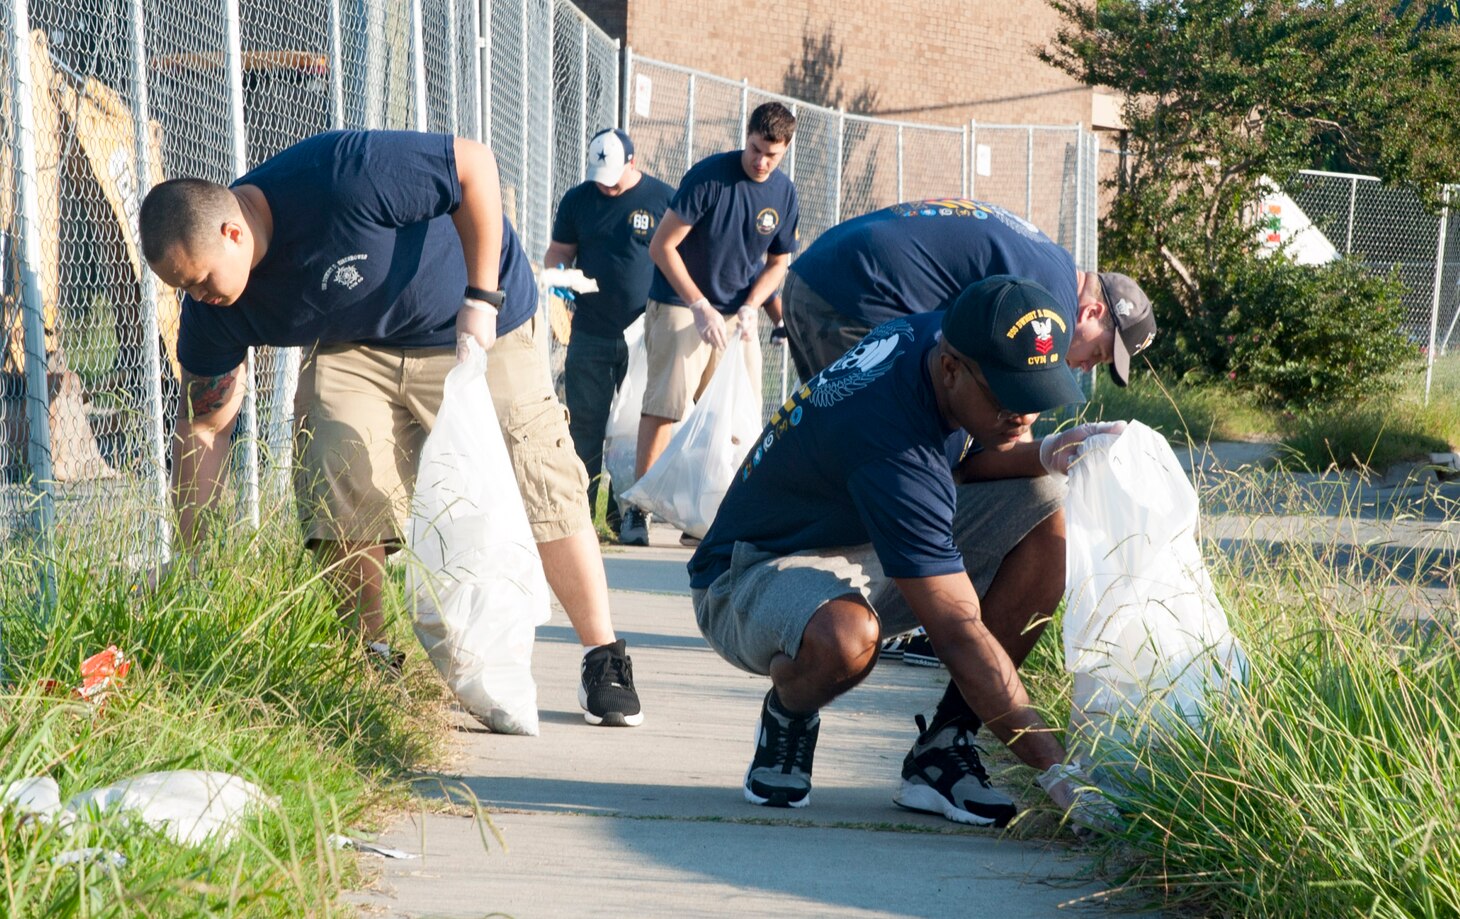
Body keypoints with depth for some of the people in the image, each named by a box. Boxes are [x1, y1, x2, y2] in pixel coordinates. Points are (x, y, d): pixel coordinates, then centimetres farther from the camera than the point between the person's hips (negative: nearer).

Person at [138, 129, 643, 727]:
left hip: (479, 325, -4)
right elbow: (202, 425, -9)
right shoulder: (213, 309, -19)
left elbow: (476, 165, -26)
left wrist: (481, 299, -26)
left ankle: (605, 660, 4)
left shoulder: (342, 176, -38)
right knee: (338, 487, -17)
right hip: (350, 347, 4)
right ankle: (372, 658, -2)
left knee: (538, 486, -8)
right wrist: (188, 561, -12)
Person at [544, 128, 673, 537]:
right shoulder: (577, 200, 8)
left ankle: (626, 512, 9)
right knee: (585, 422, 1)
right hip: (590, 333, 2)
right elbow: (558, 251, 14)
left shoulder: (664, 198, 2)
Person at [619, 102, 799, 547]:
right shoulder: (708, 176, -15)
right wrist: (701, 307, -17)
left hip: (738, 313, 5)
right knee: (664, 405, -11)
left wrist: (750, 307, -6)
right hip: (681, 306, -5)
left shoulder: (783, 193, 1)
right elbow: (662, 246, -14)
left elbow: (778, 262, 12)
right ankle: (639, 507, -8)